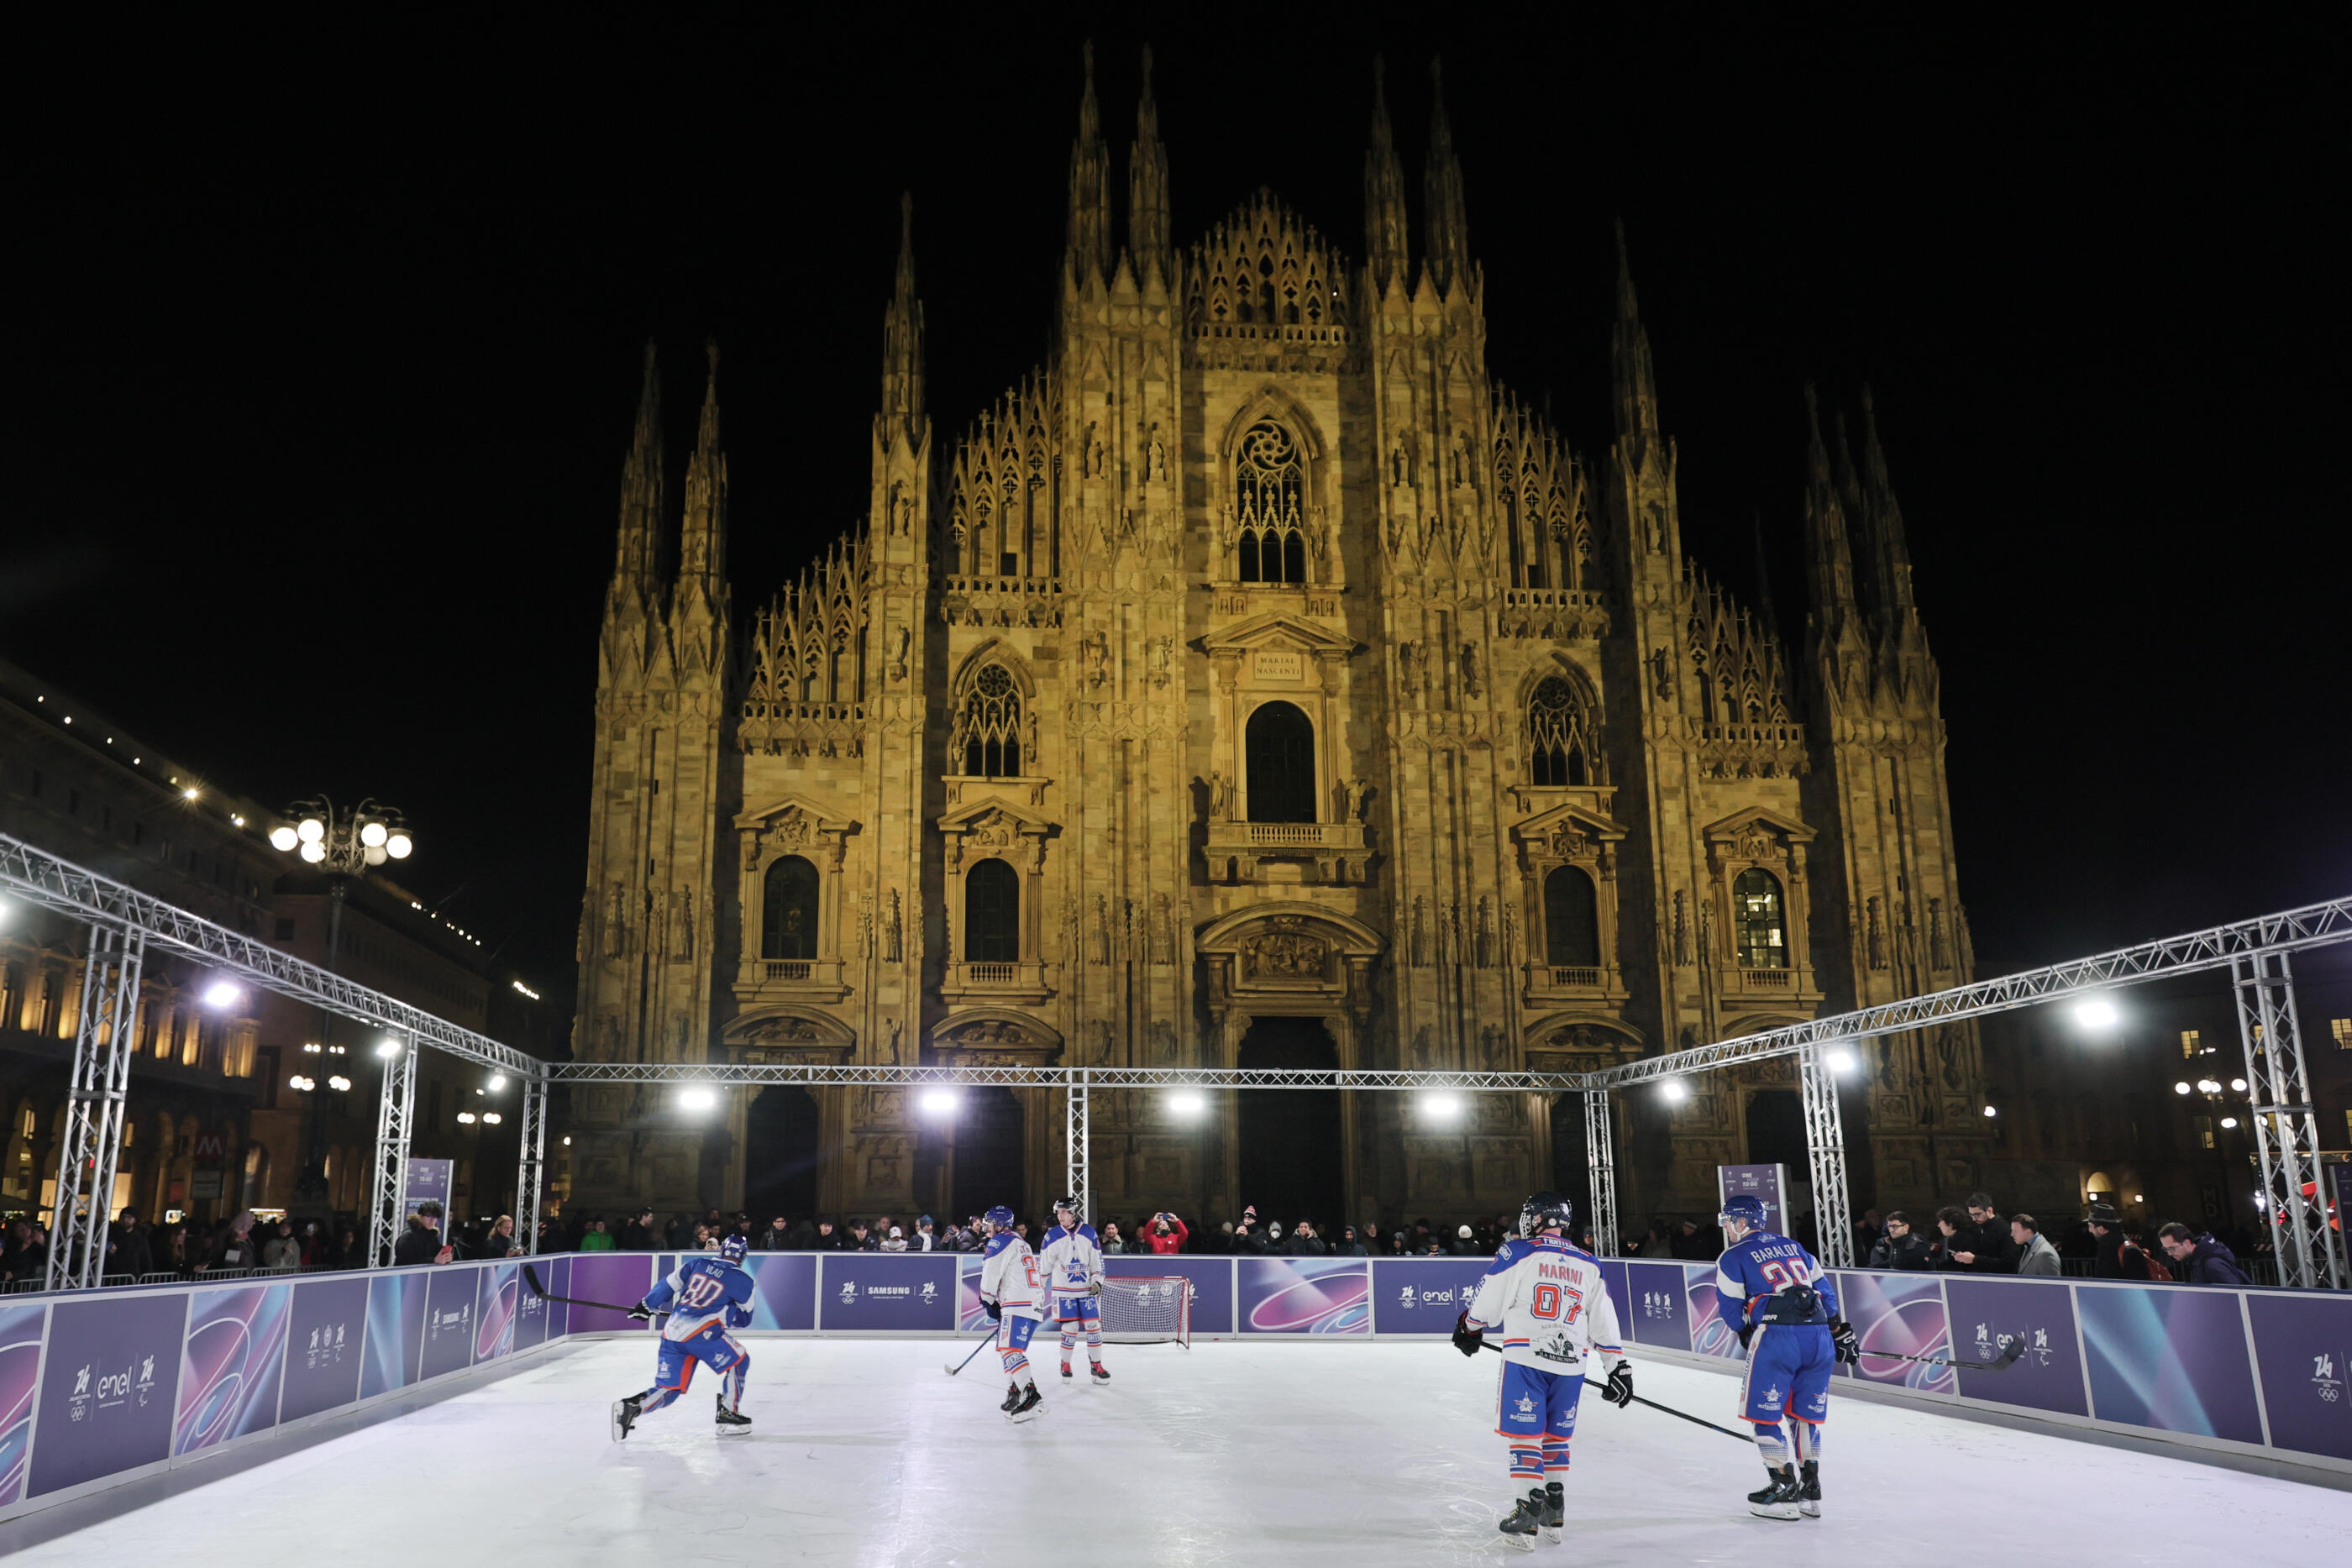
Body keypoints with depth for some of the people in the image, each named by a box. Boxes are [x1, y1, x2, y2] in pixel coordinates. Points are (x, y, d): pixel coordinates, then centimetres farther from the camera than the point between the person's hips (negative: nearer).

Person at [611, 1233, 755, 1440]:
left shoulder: (697, 1263, 16)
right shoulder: (742, 1280, 4)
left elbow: (668, 1285, 17)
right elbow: (744, 1318, 14)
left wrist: (646, 1306, 29)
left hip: (671, 1331, 5)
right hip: (700, 1332, -5)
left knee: (668, 1389, 10)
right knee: (739, 1361, 14)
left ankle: (630, 1407, -13)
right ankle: (728, 1416, 9)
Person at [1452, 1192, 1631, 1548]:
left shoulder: (1518, 1253, -3)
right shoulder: (1589, 1265, 11)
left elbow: (1487, 1301, 2)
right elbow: (1604, 1323, 12)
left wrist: (1468, 1327, 21)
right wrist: (1619, 1367, 18)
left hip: (1526, 1360, -4)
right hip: (1571, 1365, 4)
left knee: (1525, 1434, 1)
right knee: (1556, 1436, 17)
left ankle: (1526, 1515, -4)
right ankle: (1554, 1514, 19)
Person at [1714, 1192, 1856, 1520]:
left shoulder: (1733, 1257, 6)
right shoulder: (1793, 1246, 22)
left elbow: (1731, 1307, 7)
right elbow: (1824, 1289, 22)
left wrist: (1748, 1336, 24)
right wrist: (1840, 1331, 28)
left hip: (1777, 1336, -6)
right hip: (1819, 1335, 6)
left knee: (1764, 1414, 5)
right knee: (1805, 1414, 17)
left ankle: (1784, 1490, 3)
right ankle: (1811, 1491, 20)